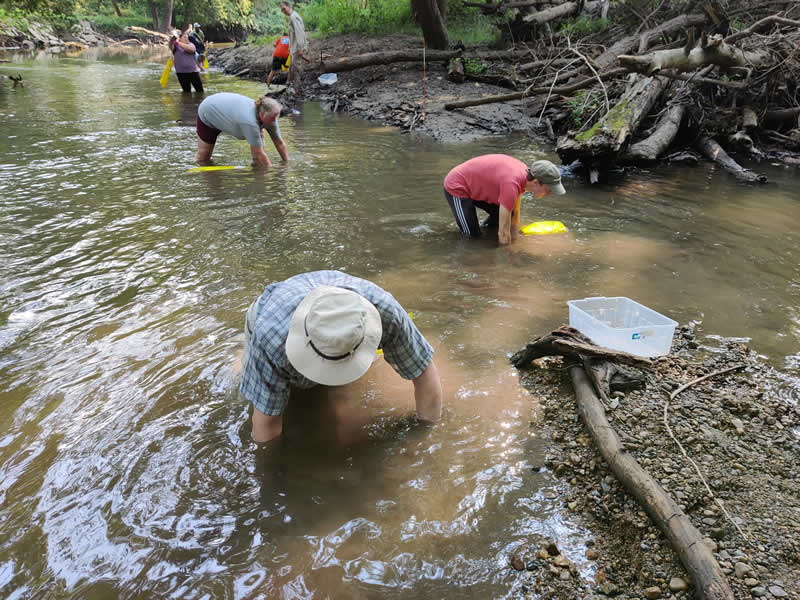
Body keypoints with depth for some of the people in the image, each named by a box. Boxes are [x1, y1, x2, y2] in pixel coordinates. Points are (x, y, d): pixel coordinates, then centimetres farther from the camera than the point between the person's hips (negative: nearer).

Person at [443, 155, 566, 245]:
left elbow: (514, 215, 3)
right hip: (456, 188, -8)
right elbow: (503, 233, -29)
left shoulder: (525, 173, -9)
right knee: (473, 237, -11)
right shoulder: (512, 184, -35)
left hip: (475, 185, 8)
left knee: (508, 216, 4)